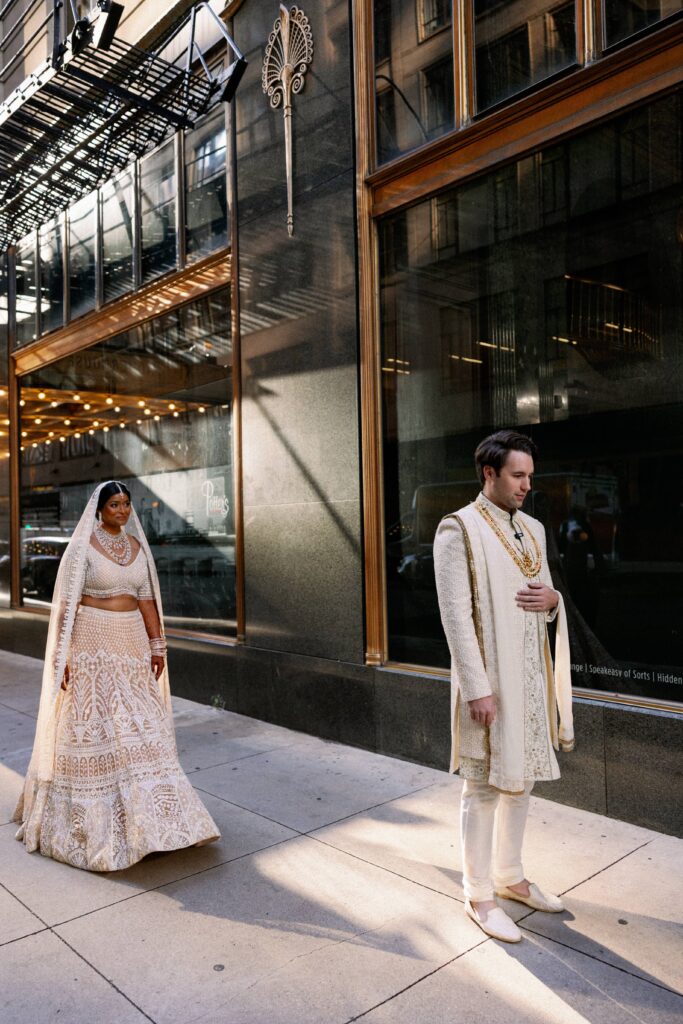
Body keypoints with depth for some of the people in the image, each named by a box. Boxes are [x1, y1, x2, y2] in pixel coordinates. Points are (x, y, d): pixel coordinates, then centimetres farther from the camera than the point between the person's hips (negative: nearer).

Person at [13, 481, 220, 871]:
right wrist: (62, 655, -14)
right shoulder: (83, 545, -8)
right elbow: (67, 602, -10)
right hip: (92, 644, -5)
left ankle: (142, 809, 22)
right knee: (94, 726, 2)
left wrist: (156, 645, 8)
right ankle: (92, 817, 18)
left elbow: (147, 599, 10)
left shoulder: (137, 545, 8)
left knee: (140, 726, 8)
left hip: (131, 643, 5)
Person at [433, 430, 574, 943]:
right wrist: (477, 688, -19)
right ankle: (479, 895, 22)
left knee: (521, 780, 18)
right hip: (489, 679, -7)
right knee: (485, 788, 5)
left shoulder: (533, 529, 11)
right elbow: (456, 613, -16)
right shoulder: (459, 529, -12)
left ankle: (510, 875, 37)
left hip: (533, 675, 7)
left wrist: (553, 600, -6)